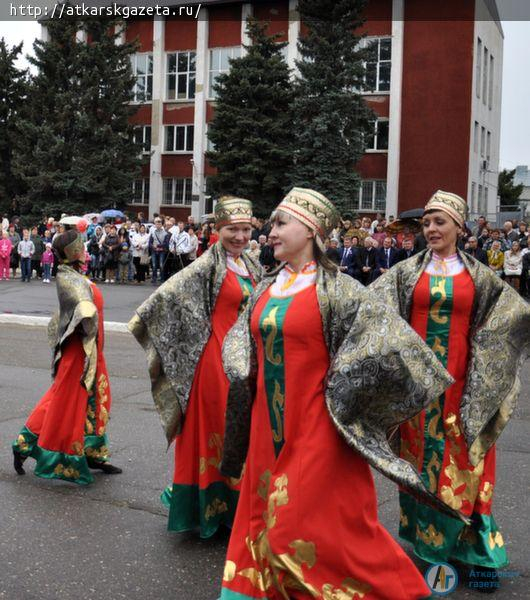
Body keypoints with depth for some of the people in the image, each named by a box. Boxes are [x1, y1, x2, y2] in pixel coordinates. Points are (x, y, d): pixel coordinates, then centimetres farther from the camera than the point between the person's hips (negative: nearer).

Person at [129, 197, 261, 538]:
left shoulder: (251, 266, 11)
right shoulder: (209, 265, -11)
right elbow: (168, 296, -20)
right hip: (216, 359, -7)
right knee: (215, 430, 2)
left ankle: (234, 506, 26)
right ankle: (211, 508, 15)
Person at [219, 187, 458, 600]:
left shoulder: (335, 289, -11)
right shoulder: (265, 289, 8)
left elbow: (387, 336, -14)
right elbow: (240, 343, 21)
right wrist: (244, 381, 8)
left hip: (316, 426, -6)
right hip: (267, 424, 6)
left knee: (323, 519, 0)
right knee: (265, 510, 15)